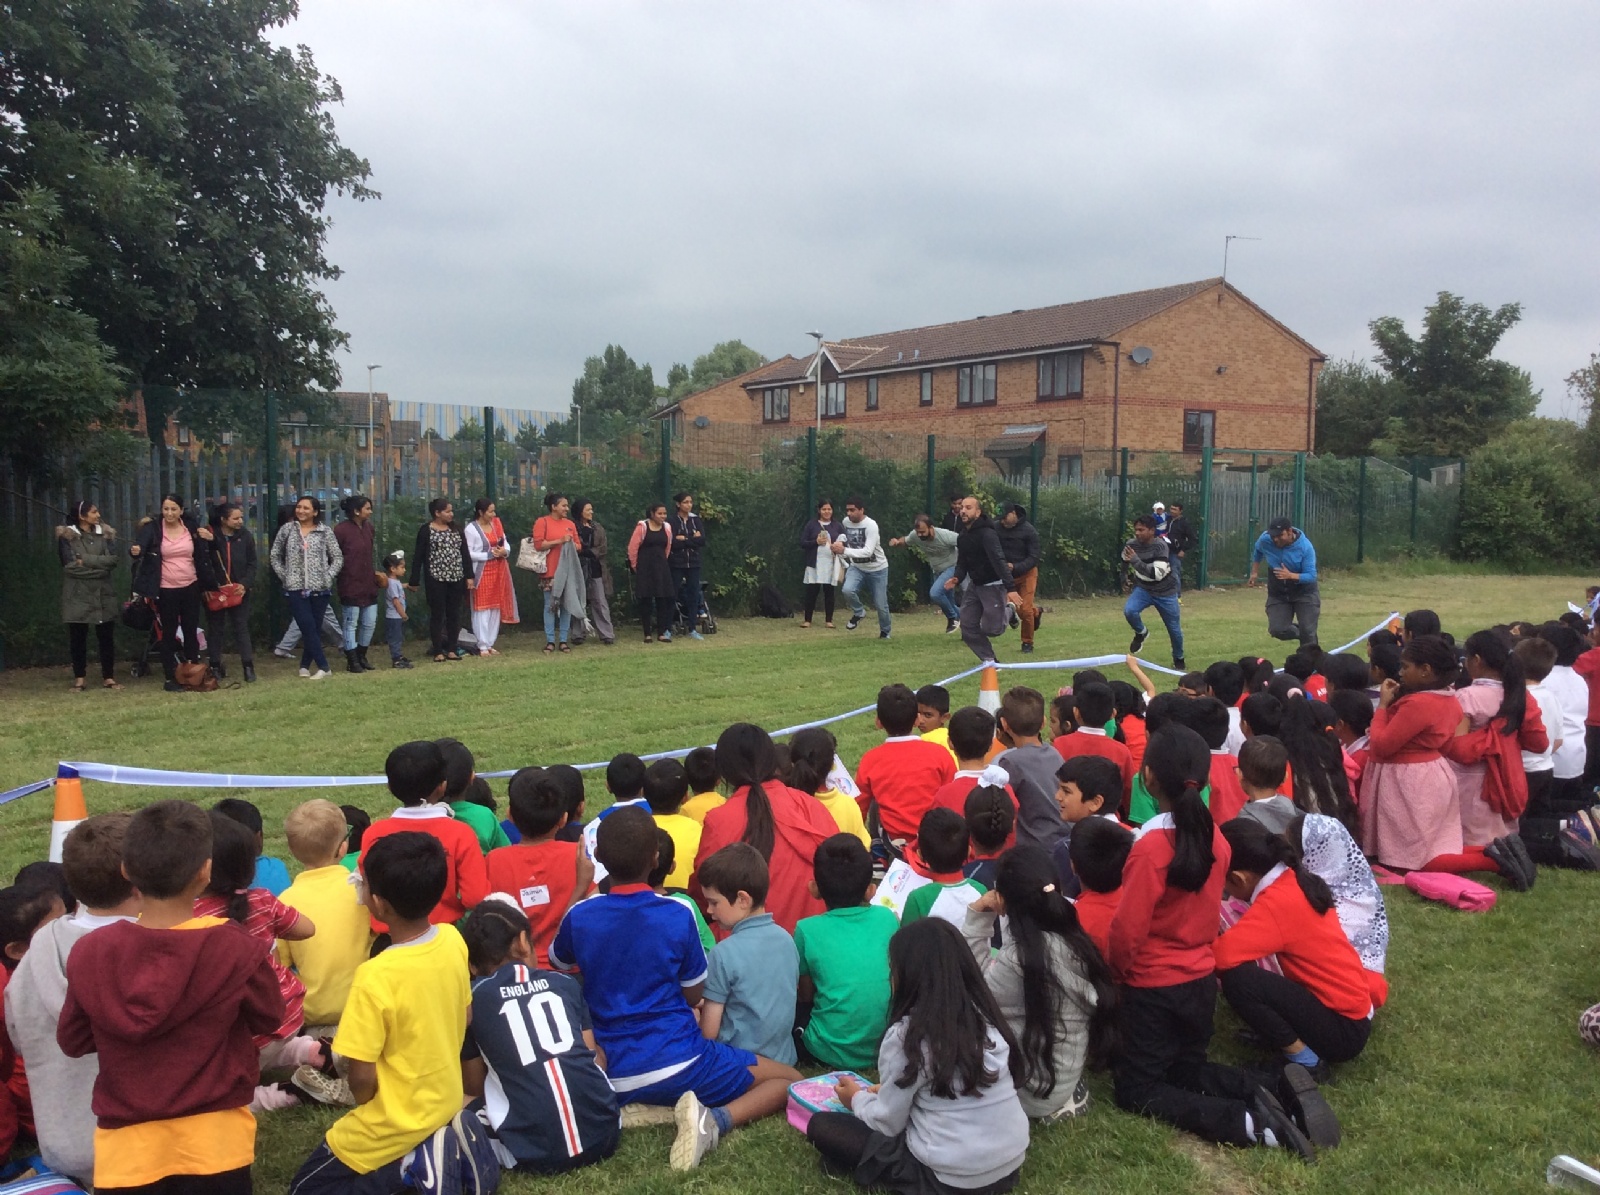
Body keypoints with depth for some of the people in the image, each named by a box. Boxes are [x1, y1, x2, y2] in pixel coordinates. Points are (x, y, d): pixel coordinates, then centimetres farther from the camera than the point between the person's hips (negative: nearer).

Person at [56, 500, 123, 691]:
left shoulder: (105, 533, 8)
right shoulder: (66, 536, -2)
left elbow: (112, 559, -5)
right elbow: (70, 565, -11)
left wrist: (84, 560, -11)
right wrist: (99, 566, -11)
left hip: (104, 593, 3)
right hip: (77, 595, -2)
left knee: (106, 636, 3)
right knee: (78, 637, 3)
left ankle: (108, 677, 10)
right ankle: (79, 678, 13)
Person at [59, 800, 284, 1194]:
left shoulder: (90, 953, -12)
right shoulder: (236, 948, -18)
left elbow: (72, 1042, 4)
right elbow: (268, 1017, 0)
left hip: (126, 1148, 2)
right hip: (214, 1145, -1)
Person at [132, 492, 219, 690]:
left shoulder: (191, 527, 3)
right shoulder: (152, 529, -6)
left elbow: (203, 555, 13)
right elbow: (140, 546, -21)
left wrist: (208, 540, -7)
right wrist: (135, 551, -43)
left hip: (190, 587, 3)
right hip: (166, 590, -3)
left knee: (191, 630, 10)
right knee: (169, 633, 2)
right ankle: (170, 678, 7)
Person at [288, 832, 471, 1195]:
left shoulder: (376, 977, -30)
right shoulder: (453, 940, -10)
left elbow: (362, 1079, -22)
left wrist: (363, 1105, 0)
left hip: (397, 1123, -7)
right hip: (447, 1103, 7)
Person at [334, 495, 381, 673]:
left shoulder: (370, 528, 9)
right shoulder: (341, 529, -12)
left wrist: (376, 573, 11)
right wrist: (343, 574, -11)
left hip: (368, 584, 7)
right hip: (350, 585, -7)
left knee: (370, 623, 11)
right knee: (350, 624, 2)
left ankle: (361, 656, 26)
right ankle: (352, 662, 9)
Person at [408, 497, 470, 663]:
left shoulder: (456, 529, 9)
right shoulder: (426, 530, -5)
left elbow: (464, 553, 11)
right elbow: (418, 556, -5)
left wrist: (468, 576, 6)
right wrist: (414, 581, -8)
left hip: (456, 578, 5)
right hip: (436, 579, -5)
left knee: (454, 614, 7)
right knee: (437, 615, 0)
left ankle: (452, 650, 15)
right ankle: (438, 652, 5)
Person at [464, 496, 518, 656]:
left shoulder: (496, 523, 9)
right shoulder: (471, 529, -9)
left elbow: (505, 543, 16)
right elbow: (468, 554, -13)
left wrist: (505, 551, -6)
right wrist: (489, 554, -16)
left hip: (499, 571, 6)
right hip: (482, 572, -6)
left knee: (496, 608, 8)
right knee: (482, 609, -4)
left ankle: (490, 644, 17)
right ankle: (482, 646, 2)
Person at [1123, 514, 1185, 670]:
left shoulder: (1161, 546, -25)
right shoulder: (1131, 545, -11)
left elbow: (1157, 574, -35)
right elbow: (1125, 564, 15)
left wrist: (1136, 561, -39)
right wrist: (1132, 577, 14)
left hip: (1165, 592, -3)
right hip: (1144, 588, 3)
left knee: (1174, 628, 7)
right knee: (1129, 611, -28)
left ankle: (1178, 659, 35)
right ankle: (1141, 633, 4)